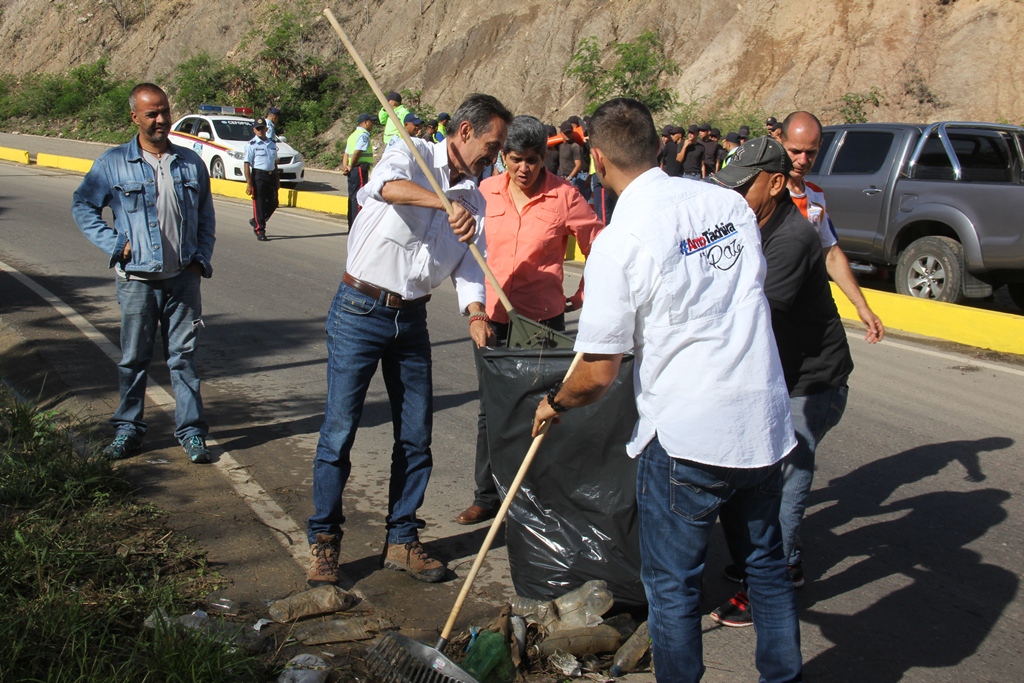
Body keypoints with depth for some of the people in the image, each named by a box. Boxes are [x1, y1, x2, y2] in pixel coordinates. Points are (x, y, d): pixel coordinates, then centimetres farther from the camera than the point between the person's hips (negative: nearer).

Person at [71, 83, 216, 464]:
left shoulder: (191, 163, 8)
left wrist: (201, 258, 4)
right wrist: (114, 244, -4)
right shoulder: (113, 163, 0)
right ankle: (128, 429, 19)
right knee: (133, 358, 7)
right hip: (137, 279, -1)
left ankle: (191, 430, 12)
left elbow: (206, 218, 15)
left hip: (183, 278, 1)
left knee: (183, 356, 4)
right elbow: (82, 207, 7)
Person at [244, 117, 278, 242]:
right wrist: (249, 183, -15)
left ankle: (256, 221, 30)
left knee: (273, 203, 9)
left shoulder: (272, 143, 12)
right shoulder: (251, 145, -5)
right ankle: (260, 231, 5)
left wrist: (277, 179, 19)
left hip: (271, 175, 6)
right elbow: (246, 165, -8)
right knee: (259, 204, -3)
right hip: (258, 176, -6)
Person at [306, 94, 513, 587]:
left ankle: (401, 540, 21)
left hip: (412, 319, 6)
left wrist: (475, 312, -17)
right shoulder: (412, 155, -6)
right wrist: (447, 204, -45)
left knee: (416, 435, 8)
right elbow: (386, 184, -31)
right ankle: (323, 540, 11)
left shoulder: (475, 200, 11)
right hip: (360, 310, -6)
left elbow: (469, 265, 2)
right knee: (339, 429, -3)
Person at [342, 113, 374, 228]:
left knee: (353, 197, 11)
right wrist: (350, 167, -7)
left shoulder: (353, 135, 22)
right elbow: (357, 153, -18)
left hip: (353, 171, 10)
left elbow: (346, 154, 16)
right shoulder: (363, 135, -9)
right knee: (358, 197, -10)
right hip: (360, 169, -10)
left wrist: (345, 167, 2)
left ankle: (352, 226, 16)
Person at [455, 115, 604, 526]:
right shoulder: (486, 191, 1)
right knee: (491, 410, 11)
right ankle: (487, 496, 23)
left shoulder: (563, 195, -8)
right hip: (493, 317, 3)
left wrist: (582, 297, 1)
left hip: (543, 318, -3)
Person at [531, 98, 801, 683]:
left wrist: (555, 403, 8)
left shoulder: (619, 241, -14)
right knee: (766, 562, 23)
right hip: (767, 422, 7)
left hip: (687, 436, -6)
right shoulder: (730, 202, 2)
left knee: (673, 584, 11)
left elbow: (598, 375, -12)